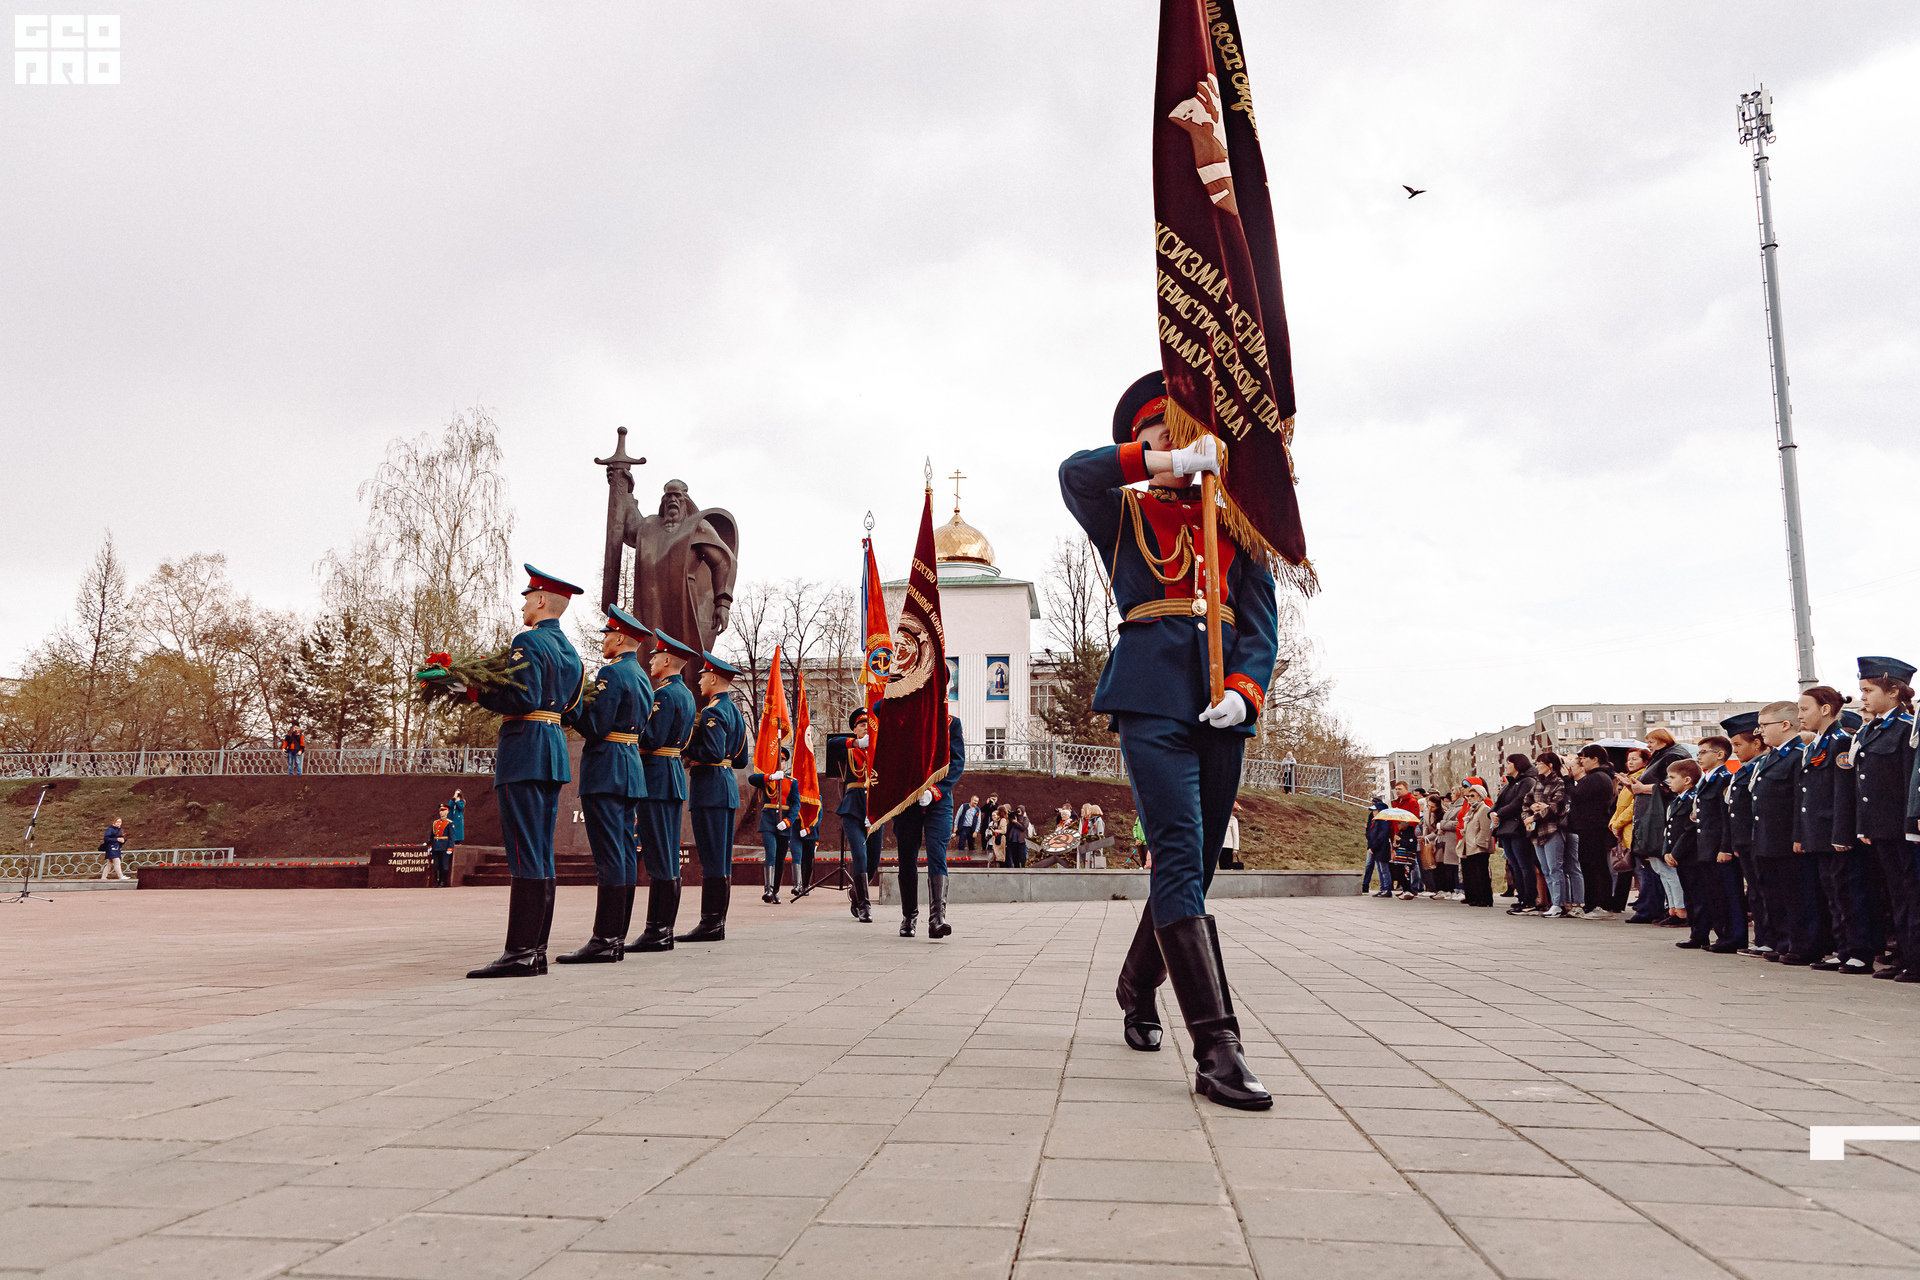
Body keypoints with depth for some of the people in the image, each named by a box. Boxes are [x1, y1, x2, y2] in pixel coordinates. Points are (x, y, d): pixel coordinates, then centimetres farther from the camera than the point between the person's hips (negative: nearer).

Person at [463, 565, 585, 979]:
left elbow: (524, 698, -20)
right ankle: (537, 950, 12)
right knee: (542, 856, 9)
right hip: (554, 751, 9)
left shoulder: (529, 641, -9)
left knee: (525, 857, -10)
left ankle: (520, 953, -10)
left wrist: (475, 693, -9)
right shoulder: (569, 651, 19)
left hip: (524, 751, -9)